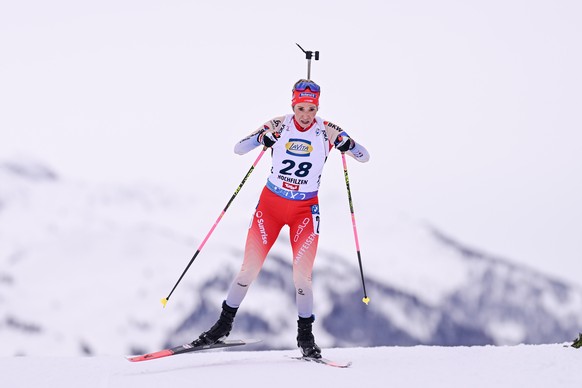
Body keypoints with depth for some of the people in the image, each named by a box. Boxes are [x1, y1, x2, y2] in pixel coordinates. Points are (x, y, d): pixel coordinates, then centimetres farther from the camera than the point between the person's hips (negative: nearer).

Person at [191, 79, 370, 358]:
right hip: (271, 203, 1)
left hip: (305, 210, 0)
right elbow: (238, 149, -9)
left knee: (302, 274, -11)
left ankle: (305, 336, 5)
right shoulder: (279, 126, -6)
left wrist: (344, 142, -25)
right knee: (250, 268, -2)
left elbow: (364, 157, -4)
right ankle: (224, 325, 13)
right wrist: (262, 139, -28)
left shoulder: (326, 131, -7)